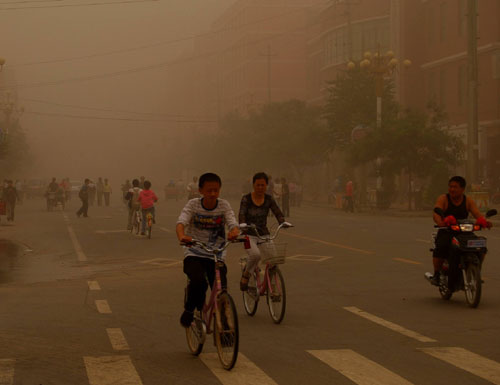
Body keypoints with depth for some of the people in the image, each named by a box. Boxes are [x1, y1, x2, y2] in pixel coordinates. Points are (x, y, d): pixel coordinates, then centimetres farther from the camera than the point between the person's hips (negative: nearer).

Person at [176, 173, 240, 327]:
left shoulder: (224, 205, -1)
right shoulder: (193, 204, -5)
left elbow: (233, 224, -14)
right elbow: (181, 222, -20)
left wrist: (234, 232, -40)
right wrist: (182, 236, -44)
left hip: (216, 256, 2)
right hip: (194, 254, -2)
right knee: (198, 281, -30)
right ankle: (189, 310, -1)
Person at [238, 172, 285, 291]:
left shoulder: (269, 199, 2)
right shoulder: (246, 199, -7)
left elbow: (278, 213, -5)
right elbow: (241, 215, -18)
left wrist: (283, 223, -27)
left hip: (264, 234, 4)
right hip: (249, 235, -4)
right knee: (255, 255, -31)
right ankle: (245, 276, -6)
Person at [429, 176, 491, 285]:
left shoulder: (468, 201, 8)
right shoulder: (443, 199, -1)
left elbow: (477, 213, -7)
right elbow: (436, 214, -18)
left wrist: (483, 221, -32)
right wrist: (441, 222, -41)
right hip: (446, 232, -3)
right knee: (440, 248, -33)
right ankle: (436, 274, -12)